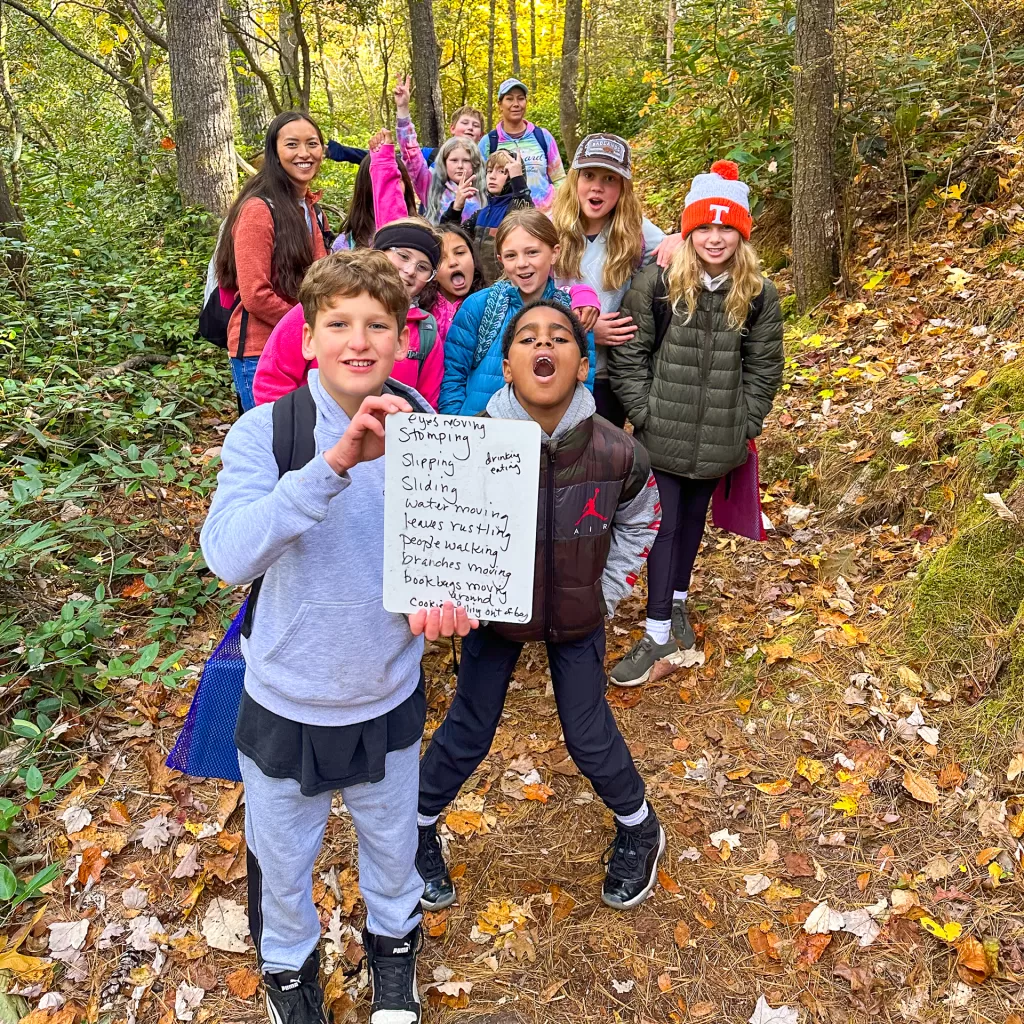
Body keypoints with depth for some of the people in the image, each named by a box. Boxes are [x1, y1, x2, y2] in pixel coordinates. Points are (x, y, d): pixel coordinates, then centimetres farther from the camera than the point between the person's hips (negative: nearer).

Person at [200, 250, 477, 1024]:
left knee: (392, 844, 26)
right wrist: (334, 463, -46)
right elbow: (228, 555, -36)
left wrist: (440, 594, -21)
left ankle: (393, 941, 58)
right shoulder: (265, 432, -21)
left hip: (390, 696, 2)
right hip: (288, 703, -2)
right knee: (283, 859, 22)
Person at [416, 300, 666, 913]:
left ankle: (640, 831, 41)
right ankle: (419, 827, 39)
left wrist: (609, 591, 1)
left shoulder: (617, 452, -20)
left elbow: (638, 521, 2)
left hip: (578, 617, 1)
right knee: (468, 732, 10)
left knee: (589, 734, 11)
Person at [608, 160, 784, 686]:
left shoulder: (758, 295, -2)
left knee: (694, 518, 18)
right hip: (663, 436, -2)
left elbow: (764, 367, 4)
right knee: (663, 524, 2)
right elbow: (628, 354, -6)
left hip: (719, 440, 2)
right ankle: (658, 632, 11)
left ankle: (678, 600, 39)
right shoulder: (657, 283, -9)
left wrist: (745, 425, -1)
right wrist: (642, 414, -10)